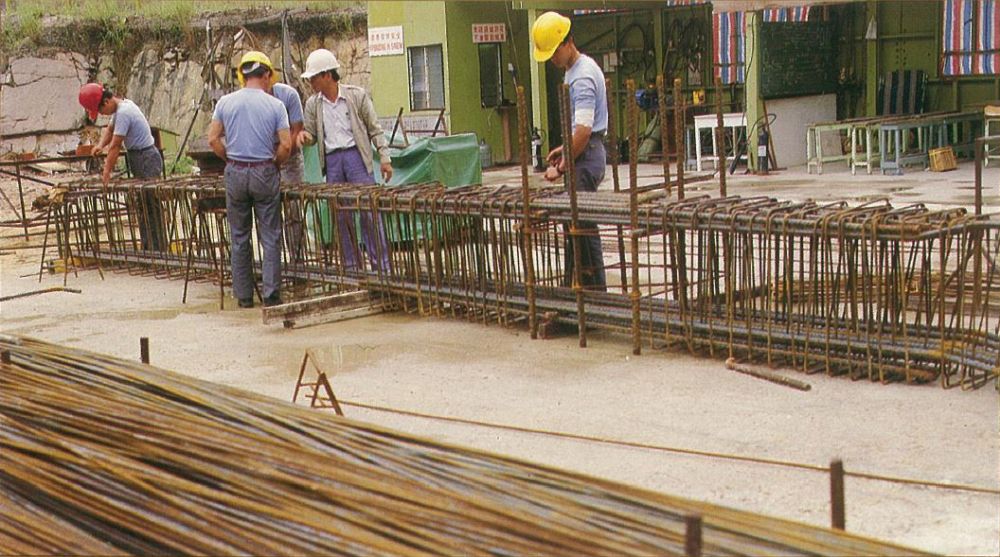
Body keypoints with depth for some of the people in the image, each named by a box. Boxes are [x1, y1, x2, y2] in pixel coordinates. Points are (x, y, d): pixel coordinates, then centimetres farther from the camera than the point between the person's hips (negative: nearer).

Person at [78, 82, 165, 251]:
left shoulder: (123, 113, -21)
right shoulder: (122, 105, 10)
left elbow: (115, 146, -20)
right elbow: (110, 129, 21)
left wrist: (106, 173, -16)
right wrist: (101, 144, 1)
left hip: (146, 160, -10)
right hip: (141, 158, 10)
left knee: (150, 208, -8)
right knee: (143, 208, 12)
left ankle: (157, 251, -5)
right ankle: (148, 249, 17)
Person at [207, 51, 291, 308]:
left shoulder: (225, 102, 1)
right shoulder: (275, 105, -5)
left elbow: (213, 139, 0)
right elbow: (286, 145, -9)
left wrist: (231, 159, 12)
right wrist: (274, 164, 8)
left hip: (235, 173, 2)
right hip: (264, 173, -2)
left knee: (239, 237, 10)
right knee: (270, 237, 4)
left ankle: (244, 296, 13)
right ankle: (271, 294, 1)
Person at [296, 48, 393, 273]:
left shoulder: (357, 96, -1)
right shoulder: (313, 104, 8)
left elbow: (374, 129, 2)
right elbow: (312, 134, 16)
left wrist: (385, 158, -3)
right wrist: (304, 135, -8)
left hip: (356, 155, -4)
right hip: (331, 160, 4)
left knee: (369, 211, -6)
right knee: (340, 215, 5)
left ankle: (381, 265, -1)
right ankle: (351, 265, 14)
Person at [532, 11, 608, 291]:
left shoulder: (582, 77, -18)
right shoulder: (574, 70, 15)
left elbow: (583, 130, -24)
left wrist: (561, 168, -20)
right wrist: (565, 147, 19)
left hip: (586, 156, -11)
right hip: (584, 152, 11)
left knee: (583, 226, -8)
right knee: (574, 224, 14)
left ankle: (595, 289, -4)